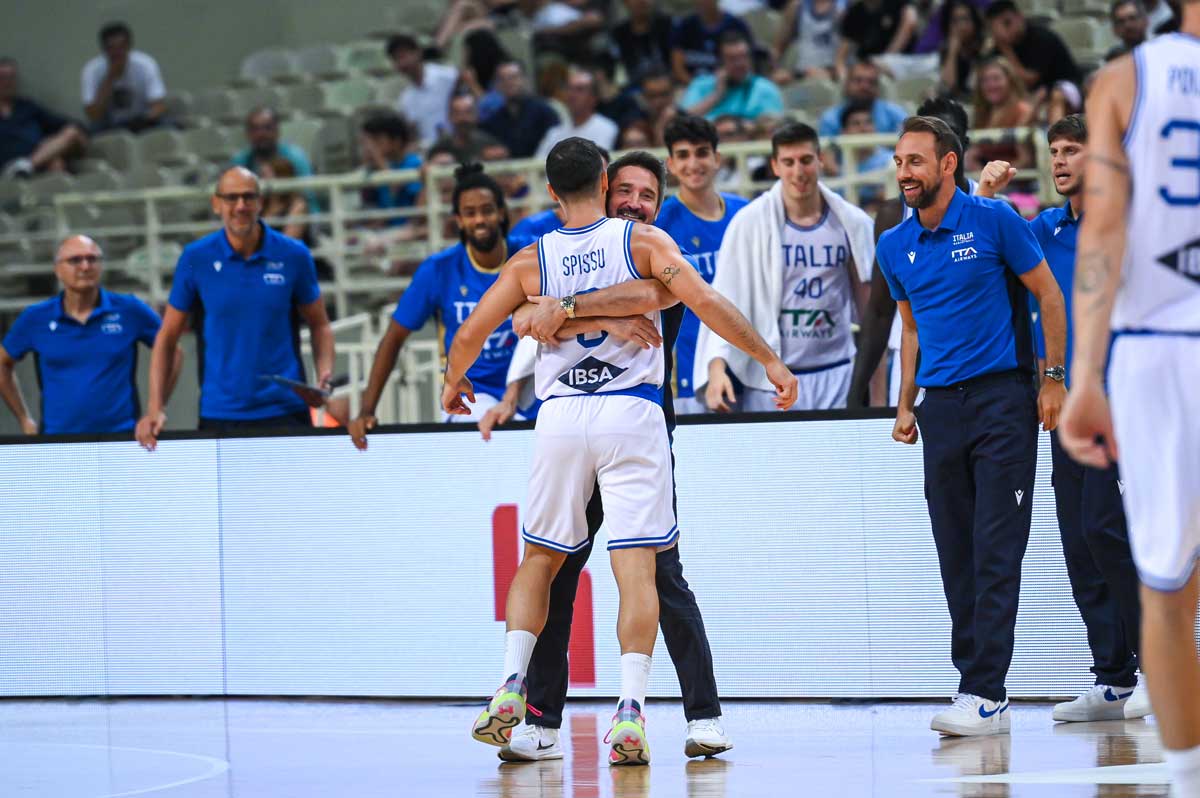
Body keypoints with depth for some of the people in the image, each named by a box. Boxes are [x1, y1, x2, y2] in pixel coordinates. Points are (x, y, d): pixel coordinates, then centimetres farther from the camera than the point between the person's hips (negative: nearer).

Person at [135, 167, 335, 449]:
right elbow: (167, 338, 4)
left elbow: (319, 325, 11)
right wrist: (155, 409, -4)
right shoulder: (195, 258, -2)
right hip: (219, 415, 0)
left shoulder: (294, 255, -1)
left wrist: (324, 377, -8)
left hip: (284, 412, 0)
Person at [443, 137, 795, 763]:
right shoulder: (642, 240, 1)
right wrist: (770, 360, -3)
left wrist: (453, 384, 27)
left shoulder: (532, 260, 7)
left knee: (540, 558, 18)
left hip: (560, 417, 2)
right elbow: (704, 301, -9)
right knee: (636, 568, -3)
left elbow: (470, 334, 7)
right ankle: (630, 714, -13)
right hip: (631, 414, -2)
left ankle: (511, 689, 6)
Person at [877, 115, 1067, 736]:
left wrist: (1053, 378, -4)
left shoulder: (992, 220, -5)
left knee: (997, 552, -8)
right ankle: (979, 693, 9)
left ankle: (985, 694, -11)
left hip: (1001, 398, -5)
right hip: (940, 405, 5)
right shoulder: (894, 248, 9)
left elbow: (1049, 295, 2)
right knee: (956, 554, 4)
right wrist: (906, 404, 14)